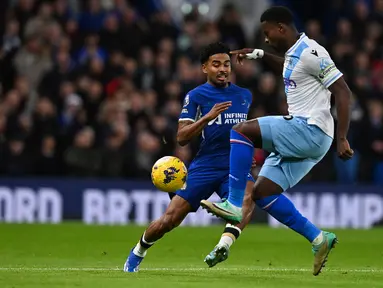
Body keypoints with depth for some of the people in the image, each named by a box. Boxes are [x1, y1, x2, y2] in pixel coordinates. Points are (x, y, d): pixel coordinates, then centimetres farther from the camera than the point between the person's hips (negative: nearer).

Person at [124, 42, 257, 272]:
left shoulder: (245, 95, 13)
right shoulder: (196, 96, 0)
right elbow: (182, 137, -8)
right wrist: (208, 117, -21)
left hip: (235, 167, 2)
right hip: (205, 166, -2)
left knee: (248, 197, -34)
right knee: (169, 220, -4)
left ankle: (224, 245, -46)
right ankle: (139, 252, 24)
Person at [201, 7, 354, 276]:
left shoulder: (310, 53, -14)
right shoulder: (293, 53, 16)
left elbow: (343, 92, -16)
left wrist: (342, 138, -21)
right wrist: (260, 55, 30)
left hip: (309, 130, -10)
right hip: (301, 136, 10)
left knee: (241, 130, -17)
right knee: (262, 192, 8)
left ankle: (234, 205, -16)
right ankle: (318, 239, 8)